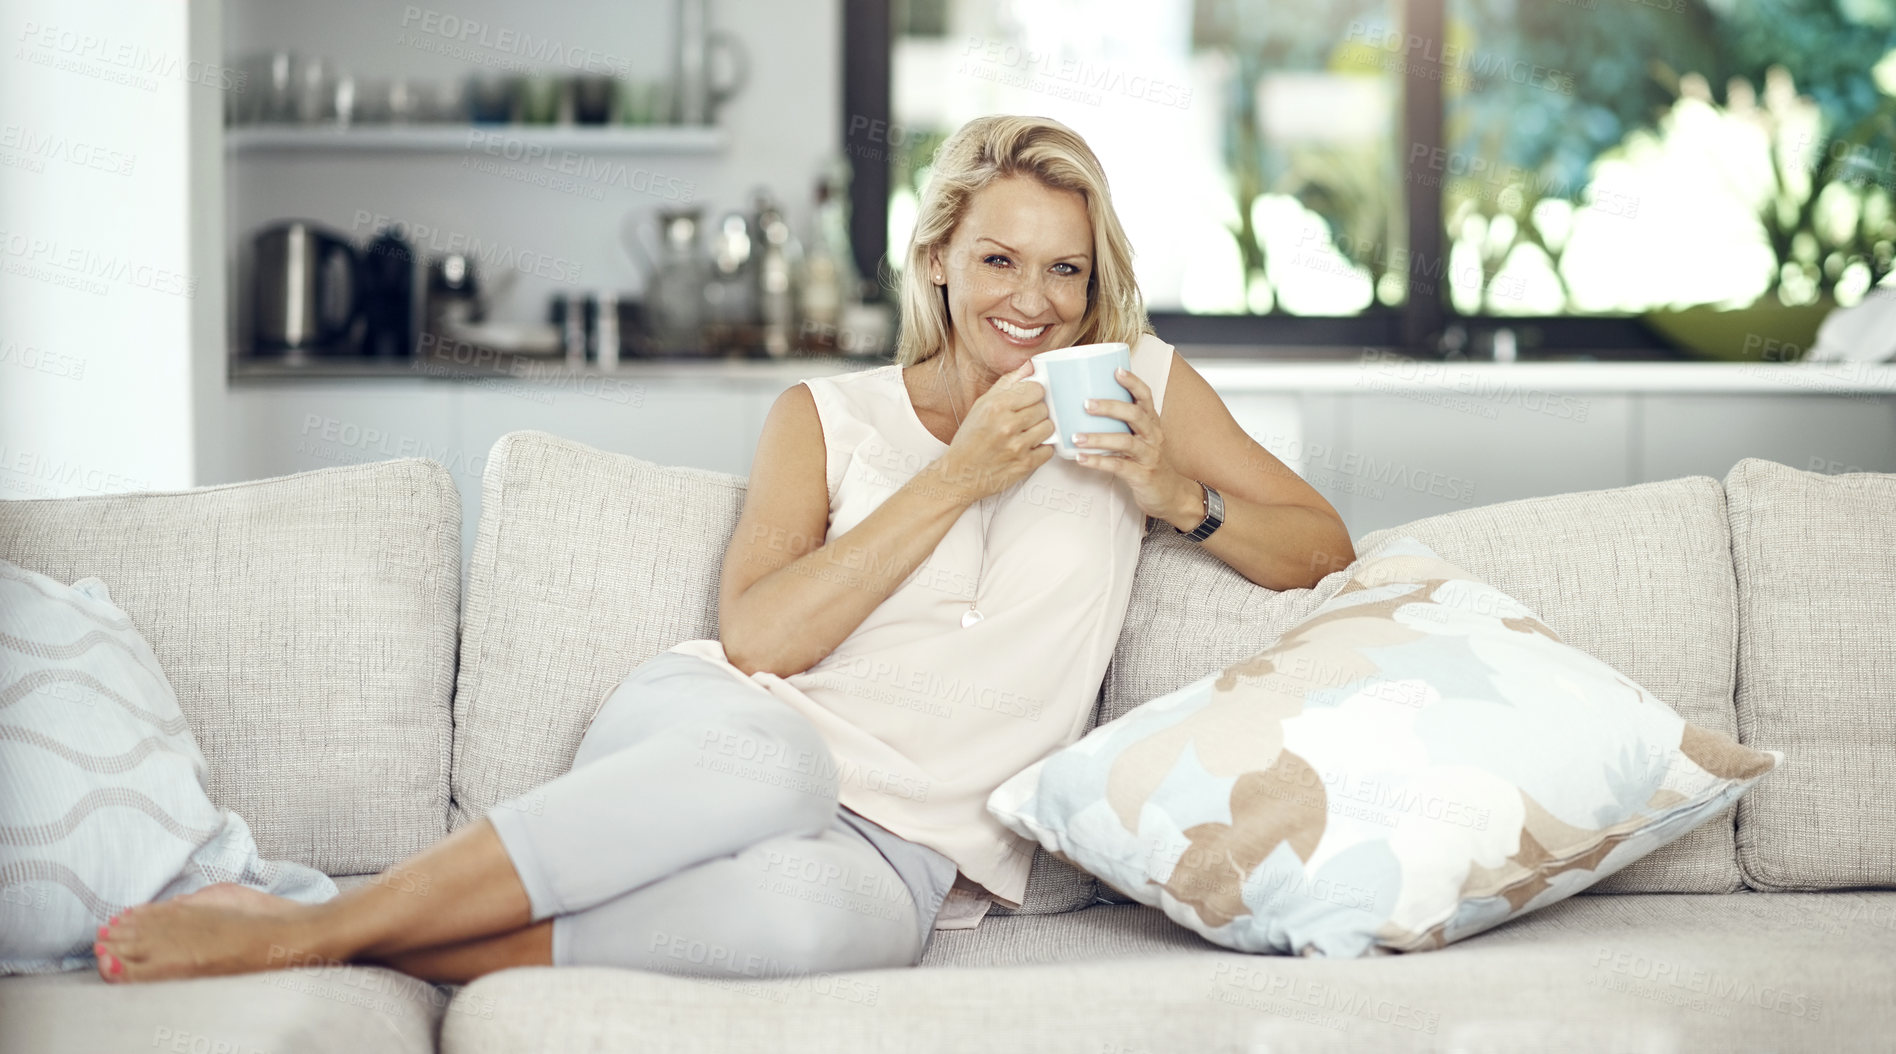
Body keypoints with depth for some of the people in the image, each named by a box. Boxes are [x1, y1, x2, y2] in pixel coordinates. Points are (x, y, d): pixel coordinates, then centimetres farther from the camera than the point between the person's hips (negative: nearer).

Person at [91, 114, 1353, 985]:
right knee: (769, 755, -42)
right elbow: (757, 635, -4)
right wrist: (957, 477, -9)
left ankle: (340, 943, -32)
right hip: (714, 732, 0)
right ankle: (307, 924, -35)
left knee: (802, 912, -41)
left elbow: (1325, 552, 14)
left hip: (896, 851, 0)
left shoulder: (1140, 386, 14)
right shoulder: (826, 416, 12)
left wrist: (1177, 495, -5)